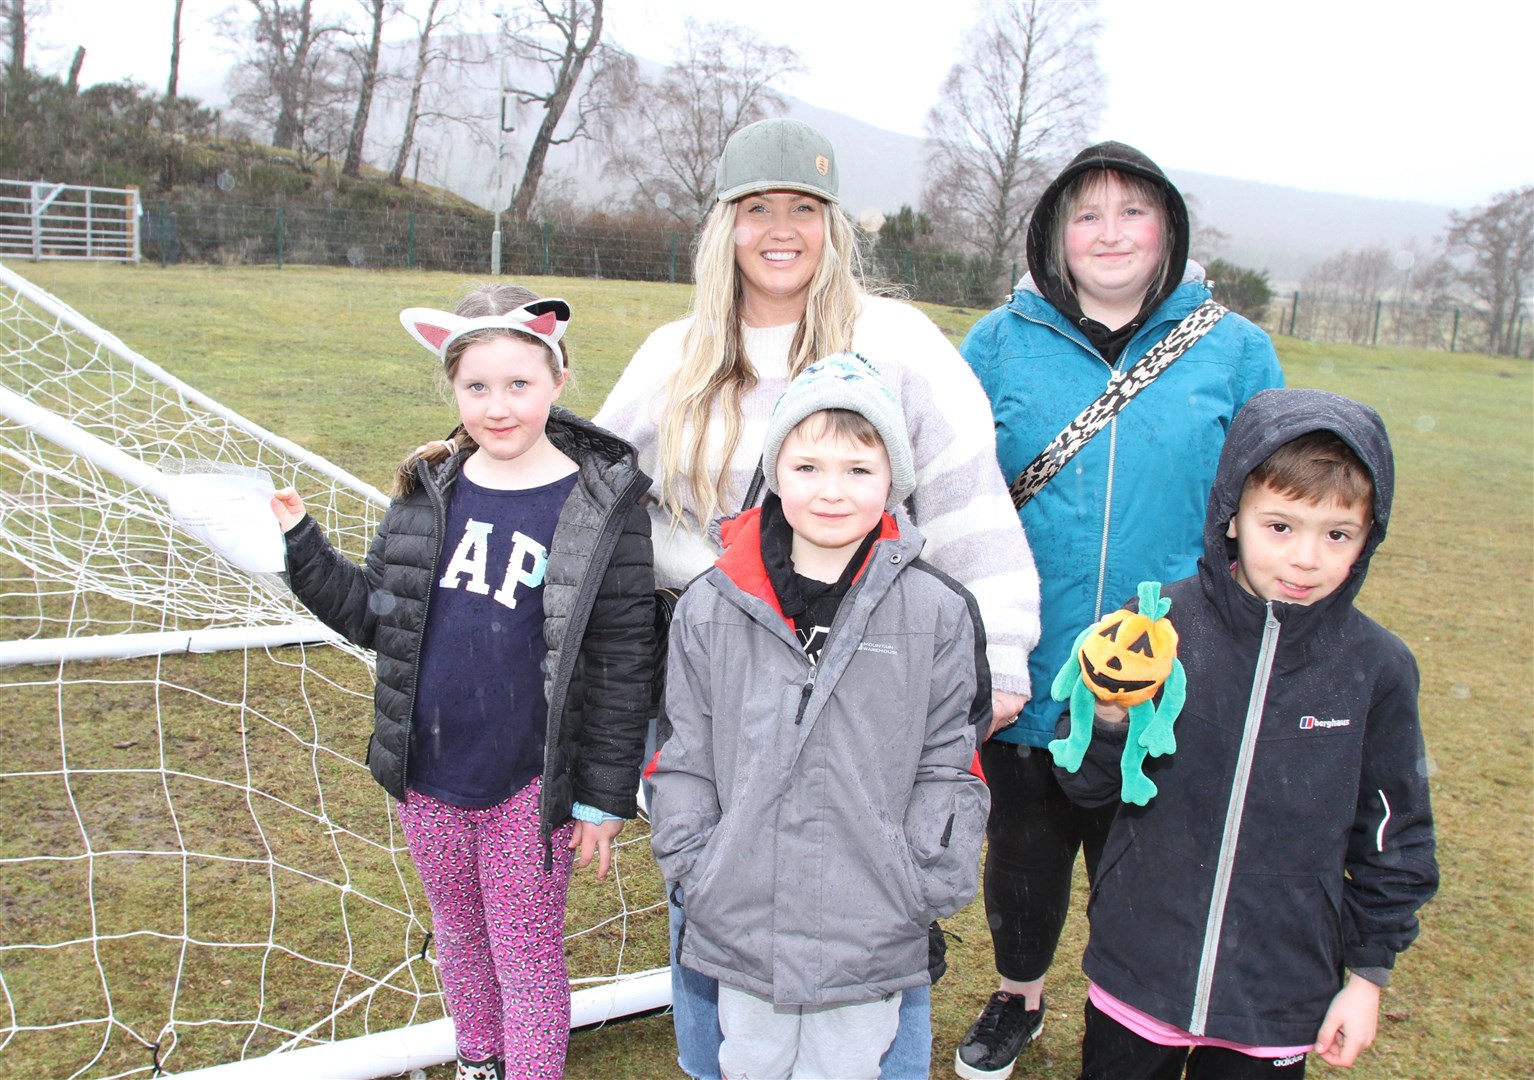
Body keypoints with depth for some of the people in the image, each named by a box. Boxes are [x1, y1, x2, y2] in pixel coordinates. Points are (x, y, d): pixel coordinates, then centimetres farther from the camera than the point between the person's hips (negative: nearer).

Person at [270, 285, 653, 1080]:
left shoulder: (601, 505, -14)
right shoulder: (429, 492, 0)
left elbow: (621, 664, -10)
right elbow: (374, 615, 7)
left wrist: (605, 798, -8)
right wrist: (300, 546, -4)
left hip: (528, 788, -5)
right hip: (427, 777, 5)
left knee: (527, 956, 13)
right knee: (458, 937, 25)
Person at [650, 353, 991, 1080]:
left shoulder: (937, 611, -7)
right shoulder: (711, 608, -5)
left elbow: (948, 761, -1)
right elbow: (687, 754, 3)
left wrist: (923, 886, -4)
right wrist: (693, 865, -1)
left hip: (870, 930, -1)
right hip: (742, 919, 2)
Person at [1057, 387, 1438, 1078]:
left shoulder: (1378, 668, -7)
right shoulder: (1160, 624, -11)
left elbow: (1394, 836, 4)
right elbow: (1088, 785, -5)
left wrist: (1369, 975, 6)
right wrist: (1110, 717, -24)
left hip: (1283, 1001, 1)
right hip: (1137, 973, 0)